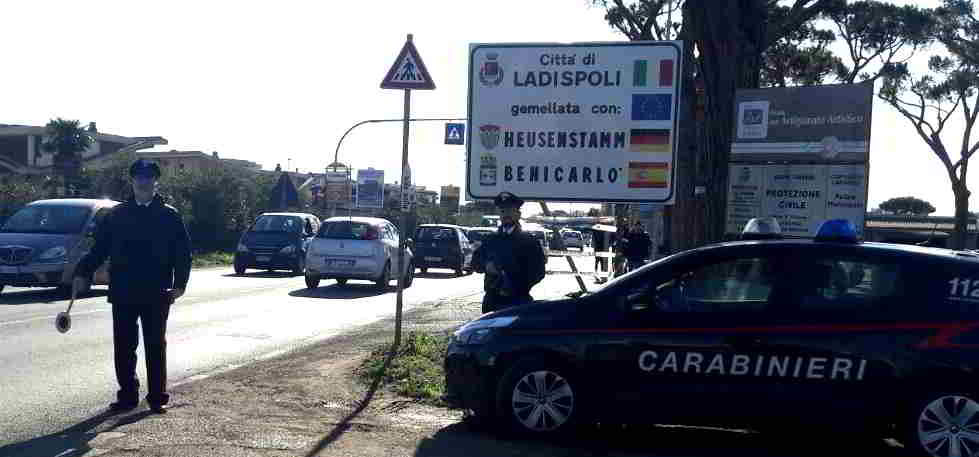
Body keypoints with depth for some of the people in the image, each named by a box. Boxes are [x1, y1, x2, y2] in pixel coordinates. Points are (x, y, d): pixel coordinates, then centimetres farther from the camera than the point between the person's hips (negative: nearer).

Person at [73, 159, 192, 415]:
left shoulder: (170, 216, 2)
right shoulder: (117, 214, 8)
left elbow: (183, 252, -1)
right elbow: (99, 247, 8)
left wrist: (179, 284, -11)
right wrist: (83, 272, -4)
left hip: (157, 295, -2)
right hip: (123, 294, 2)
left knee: (156, 346, 5)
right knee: (123, 347, 6)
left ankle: (158, 397, 13)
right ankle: (127, 396, 18)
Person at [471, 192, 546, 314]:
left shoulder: (529, 241, 4)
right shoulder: (490, 240, 17)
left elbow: (538, 272, -3)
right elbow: (475, 262, 16)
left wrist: (516, 289, -14)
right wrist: (486, 266, -8)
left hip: (517, 301, -4)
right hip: (492, 301, 4)